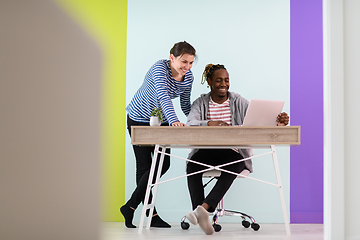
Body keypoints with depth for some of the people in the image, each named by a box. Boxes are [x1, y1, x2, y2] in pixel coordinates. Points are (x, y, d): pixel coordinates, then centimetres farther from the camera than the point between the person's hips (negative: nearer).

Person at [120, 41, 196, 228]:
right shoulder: (160, 68, -27)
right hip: (139, 120, -6)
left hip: (161, 121, 7)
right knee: (144, 167, -4)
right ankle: (150, 214, 7)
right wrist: (173, 121, -56)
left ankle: (130, 207, 10)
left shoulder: (188, 77, -7)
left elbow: (185, 105, 5)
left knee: (163, 164, 0)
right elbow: (163, 96, -42)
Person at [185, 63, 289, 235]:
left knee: (233, 166, -35)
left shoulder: (238, 102, 9)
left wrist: (276, 123, -25)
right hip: (205, 152, 1)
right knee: (192, 165, -32)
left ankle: (203, 208, -46)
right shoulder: (200, 103, 9)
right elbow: (190, 124, -11)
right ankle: (202, 216, -38)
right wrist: (210, 123, -32)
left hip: (232, 153, 0)